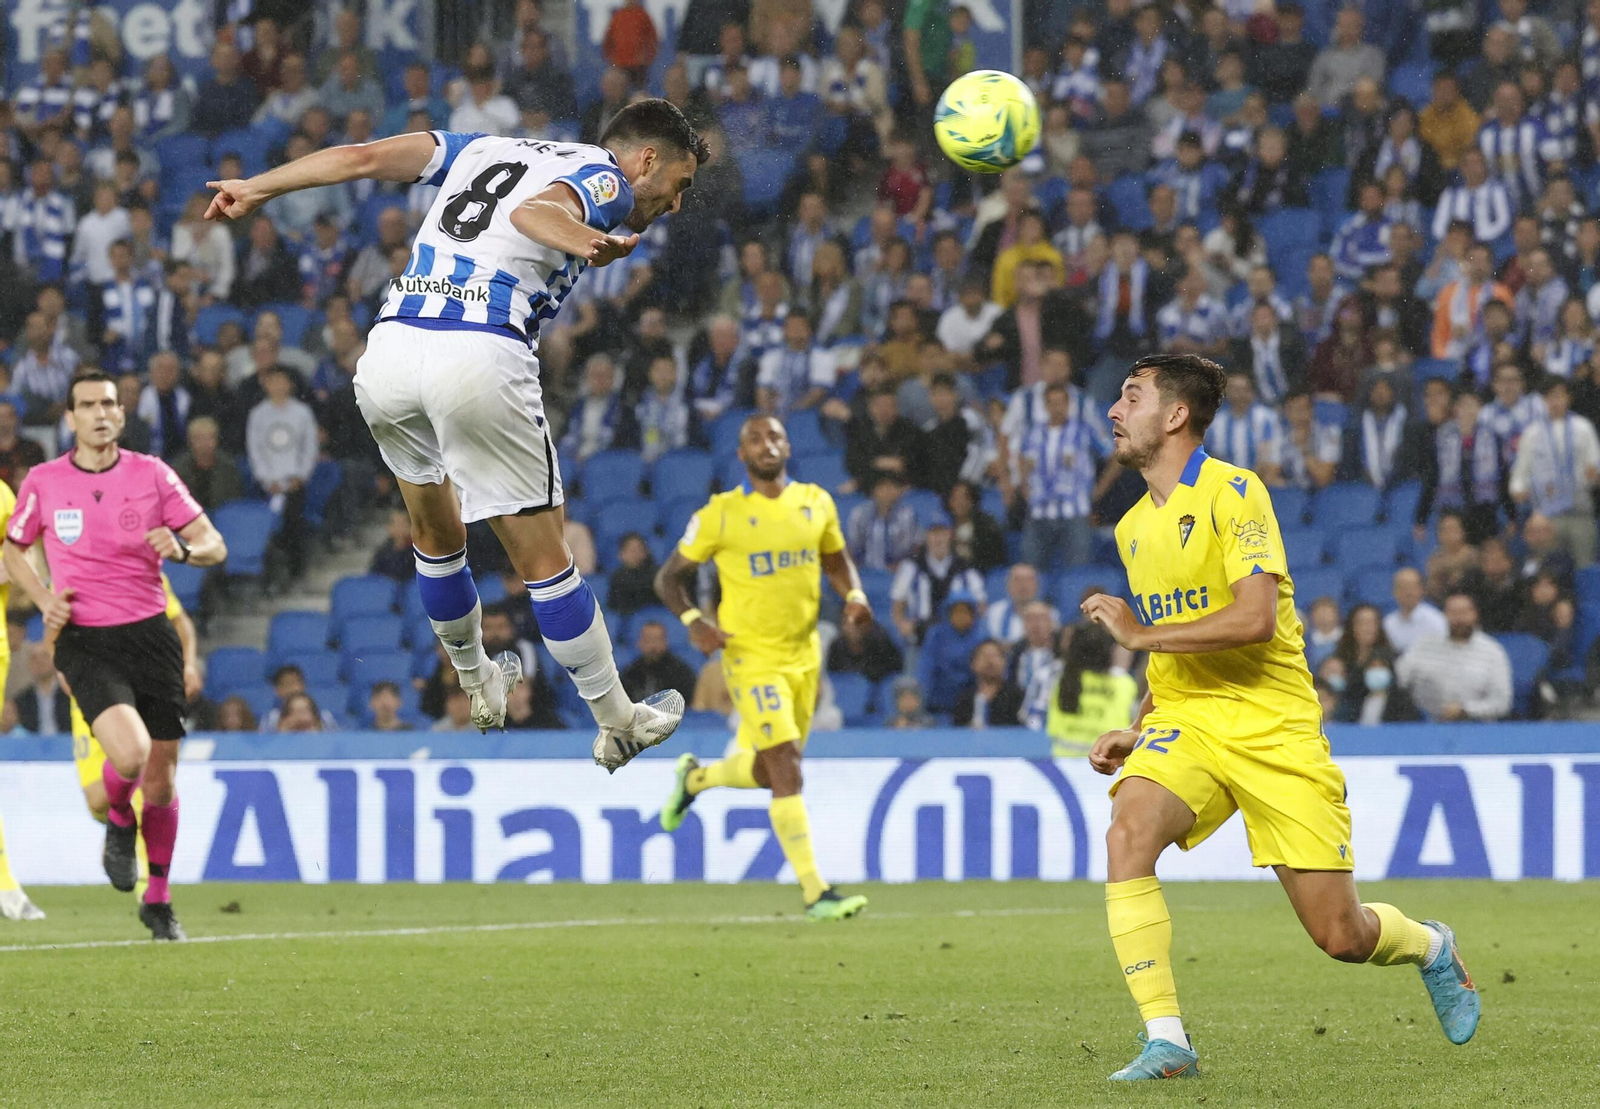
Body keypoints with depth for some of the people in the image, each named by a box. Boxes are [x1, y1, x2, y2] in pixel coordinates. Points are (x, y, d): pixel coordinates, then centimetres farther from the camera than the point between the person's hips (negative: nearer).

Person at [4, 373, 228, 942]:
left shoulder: (151, 474, 2)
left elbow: (215, 545, 3)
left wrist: (182, 548, -20)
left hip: (150, 634, 2)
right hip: (84, 640, -2)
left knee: (161, 780, 5)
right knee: (131, 753, -26)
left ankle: (158, 901, 24)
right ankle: (118, 821, 9)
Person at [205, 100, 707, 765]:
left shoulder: (487, 150, 27)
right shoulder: (605, 177, 8)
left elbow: (363, 156, 21)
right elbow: (534, 212, -15)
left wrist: (256, 189, 27)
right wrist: (586, 244, -36)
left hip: (389, 349, 6)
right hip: (480, 356, -6)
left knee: (435, 532, 27)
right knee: (542, 557, 5)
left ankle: (477, 685, 44)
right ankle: (618, 723, 15)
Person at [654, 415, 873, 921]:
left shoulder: (816, 503, 5)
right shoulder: (721, 514, -6)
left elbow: (836, 558, 21)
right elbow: (668, 577, 1)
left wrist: (854, 595, 0)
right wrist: (692, 620, -18)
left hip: (804, 655, 5)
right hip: (752, 656, -5)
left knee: (767, 772, 16)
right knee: (786, 769, -16)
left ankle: (695, 777, 47)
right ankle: (816, 894, -16)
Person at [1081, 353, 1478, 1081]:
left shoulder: (1231, 492, -10)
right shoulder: (1134, 527, 14)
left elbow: (1255, 620, -22)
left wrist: (1140, 634, -19)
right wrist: (1136, 732, 12)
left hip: (1271, 727, -6)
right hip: (1184, 722, 6)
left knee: (1340, 935, -3)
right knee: (1127, 833, -28)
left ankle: (1429, 946, 34)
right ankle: (1164, 1041, -27)